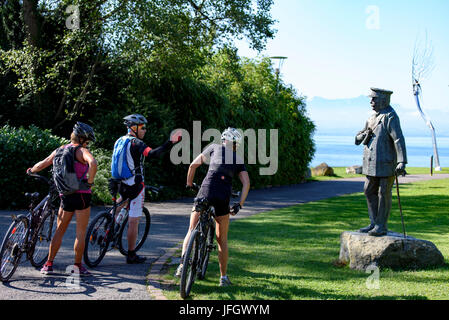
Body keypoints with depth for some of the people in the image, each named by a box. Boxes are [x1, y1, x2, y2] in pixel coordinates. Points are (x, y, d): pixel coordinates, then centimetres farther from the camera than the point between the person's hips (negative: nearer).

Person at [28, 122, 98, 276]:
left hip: (65, 195, 5)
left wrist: (31, 170, 35)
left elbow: (42, 164, 15)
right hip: (82, 194, -5)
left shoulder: (60, 150, 9)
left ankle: (49, 264, 15)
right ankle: (78, 266, 7)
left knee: (59, 231, 14)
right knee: (81, 232, 3)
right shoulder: (81, 150, -8)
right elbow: (93, 163, -30)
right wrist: (90, 181, -18)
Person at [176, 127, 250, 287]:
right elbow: (246, 183, 7)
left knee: (191, 231, 13)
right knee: (222, 239, 13)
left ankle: (183, 263, -4)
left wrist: (189, 184, 28)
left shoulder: (214, 147, 17)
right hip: (224, 197, 1)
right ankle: (223, 277, 14)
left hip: (205, 192, -1)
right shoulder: (239, 160, 19)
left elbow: (193, 165, 15)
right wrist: (239, 204, 9)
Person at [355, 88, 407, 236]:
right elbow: (359, 139, 21)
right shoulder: (372, 117, 15)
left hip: (387, 163, -8)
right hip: (372, 163, 8)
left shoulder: (390, 117, -11)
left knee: (384, 193, -2)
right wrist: (365, 135, -3)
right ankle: (374, 223, 20)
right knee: (369, 191, 10)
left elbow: (399, 139, -20)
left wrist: (402, 162, -28)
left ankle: (381, 226, 6)